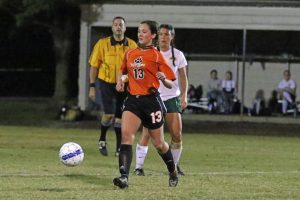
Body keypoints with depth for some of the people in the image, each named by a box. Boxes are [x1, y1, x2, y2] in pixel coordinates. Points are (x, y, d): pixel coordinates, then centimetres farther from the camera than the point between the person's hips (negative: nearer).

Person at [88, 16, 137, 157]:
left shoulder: (132, 45, 1)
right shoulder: (102, 44, -4)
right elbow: (94, 66, 2)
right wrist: (92, 86, -1)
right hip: (107, 82, -2)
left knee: (120, 117, 5)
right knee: (109, 114, -13)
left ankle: (119, 148, 14)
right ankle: (102, 139, 14)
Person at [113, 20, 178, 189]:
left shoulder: (157, 56, -3)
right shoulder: (130, 54, 10)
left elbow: (170, 84, -3)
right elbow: (124, 71, 29)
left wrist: (163, 79, -25)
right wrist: (120, 80, 7)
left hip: (151, 100, -3)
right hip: (133, 99, 3)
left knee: (158, 143, 9)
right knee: (126, 135, -20)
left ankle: (173, 172, 36)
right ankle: (124, 177, -28)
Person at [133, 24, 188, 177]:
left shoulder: (177, 55, 4)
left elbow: (183, 77, 11)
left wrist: (184, 96, 1)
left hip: (172, 97, 2)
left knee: (177, 134, -4)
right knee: (146, 133, -10)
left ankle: (174, 165, 14)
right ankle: (139, 166, -6)